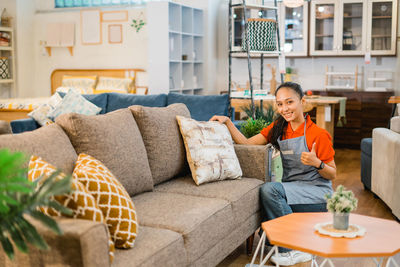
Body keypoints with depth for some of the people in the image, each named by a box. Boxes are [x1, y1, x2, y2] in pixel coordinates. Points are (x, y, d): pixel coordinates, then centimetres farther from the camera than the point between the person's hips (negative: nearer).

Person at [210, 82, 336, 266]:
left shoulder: (318, 135, -9)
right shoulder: (278, 128, 9)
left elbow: (332, 175, -4)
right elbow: (247, 143, 5)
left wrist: (317, 163, -24)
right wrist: (227, 122, -4)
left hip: (317, 194, -5)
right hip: (291, 189, 6)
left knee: (269, 189, -28)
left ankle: (296, 250, -15)